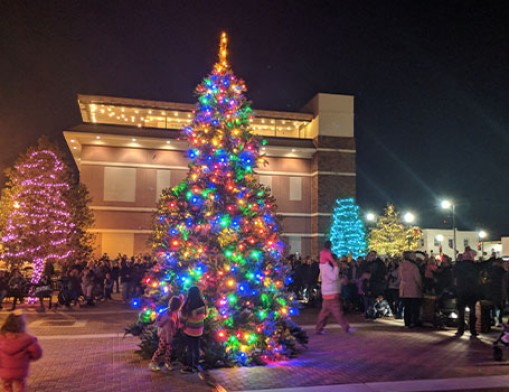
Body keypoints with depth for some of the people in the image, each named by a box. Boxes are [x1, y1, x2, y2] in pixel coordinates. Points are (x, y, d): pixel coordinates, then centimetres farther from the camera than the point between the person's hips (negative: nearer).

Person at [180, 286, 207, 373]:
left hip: (190, 330, -6)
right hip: (199, 329, 6)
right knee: (196, 348, 17)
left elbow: (183, 318, -13)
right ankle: (195, 365, 30)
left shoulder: (189, 305, -24)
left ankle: (189, 367, 20)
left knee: (190, 349, 9)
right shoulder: (202, 304, -7)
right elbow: (204, 316, 4)